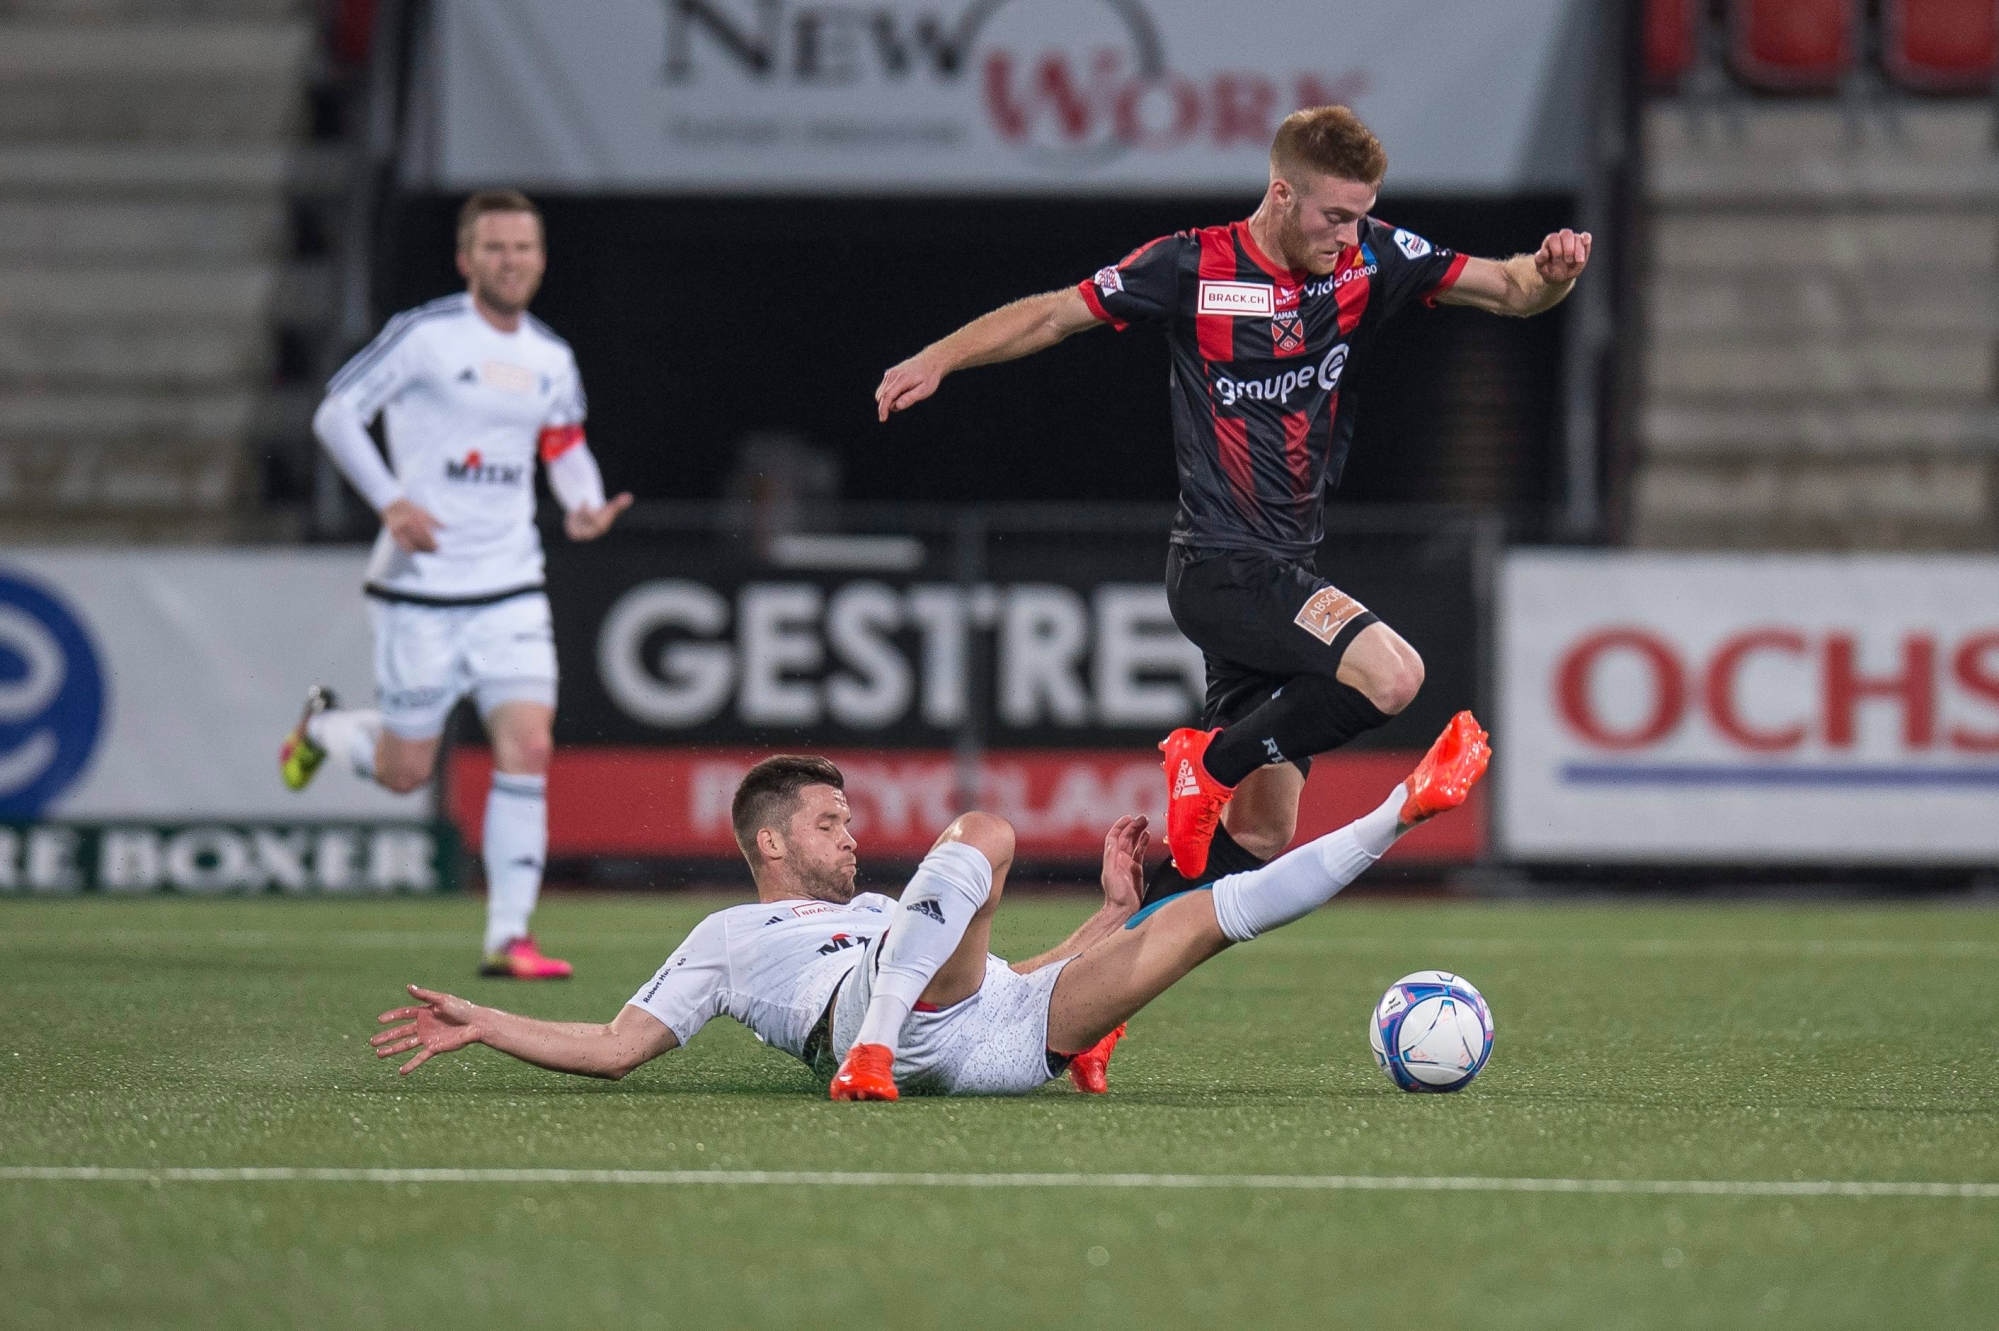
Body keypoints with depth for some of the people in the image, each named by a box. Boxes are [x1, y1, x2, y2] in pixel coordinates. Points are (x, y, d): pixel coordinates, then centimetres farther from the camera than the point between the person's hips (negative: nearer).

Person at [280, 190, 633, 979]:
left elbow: (566, 449, 21)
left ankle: (509, 938, -8)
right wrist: (390, 501, -18)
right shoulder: (424, 335, -9)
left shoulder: (551, 360, 8)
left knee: (528, 748, -12)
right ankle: (324, 725, 39)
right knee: (404, 771, 4)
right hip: (422, 583, -4)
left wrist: (584, 504, -1)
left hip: (510, 585, 4)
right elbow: (335, 413, -6)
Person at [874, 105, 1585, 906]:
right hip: (1222, 565, -6)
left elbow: (1508, 290, 4)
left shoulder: (1370, 260, 3)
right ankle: (1211, 762, -8)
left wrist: (1550, 274, -18)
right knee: (1391, 674, -28)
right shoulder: (1194, 268, -8)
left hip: (1287, 572, 7)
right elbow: (1056, 315, 1)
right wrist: (940, 358, -9)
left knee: (1259, 835, 7)